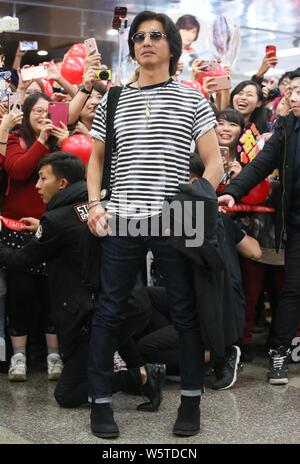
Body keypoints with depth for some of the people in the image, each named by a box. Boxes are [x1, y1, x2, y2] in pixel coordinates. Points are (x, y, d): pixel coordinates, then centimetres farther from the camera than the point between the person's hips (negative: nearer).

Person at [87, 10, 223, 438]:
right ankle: (100, 402, 12)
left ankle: (191, 401, 15)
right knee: (109, 311, 3)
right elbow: (97, 157, 19)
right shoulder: (112, 101, 12)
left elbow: (214, 162, 3)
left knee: (186, 311, 3)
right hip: (121, 220, 2)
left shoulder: (191, 100, 6)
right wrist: (94, 203, 3)